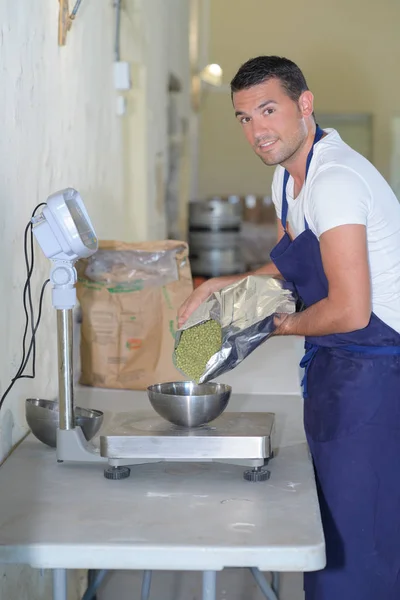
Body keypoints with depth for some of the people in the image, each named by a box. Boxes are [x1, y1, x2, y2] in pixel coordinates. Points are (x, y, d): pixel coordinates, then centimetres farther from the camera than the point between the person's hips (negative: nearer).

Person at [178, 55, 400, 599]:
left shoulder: (334, 179, -22)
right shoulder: (289, 175, 10)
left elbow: (349, 311, -27)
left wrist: (288, 325, -9)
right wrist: (227, 285, 10)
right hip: (335, 369, 10)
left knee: (354, 538, -2)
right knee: (329, 519, 18)